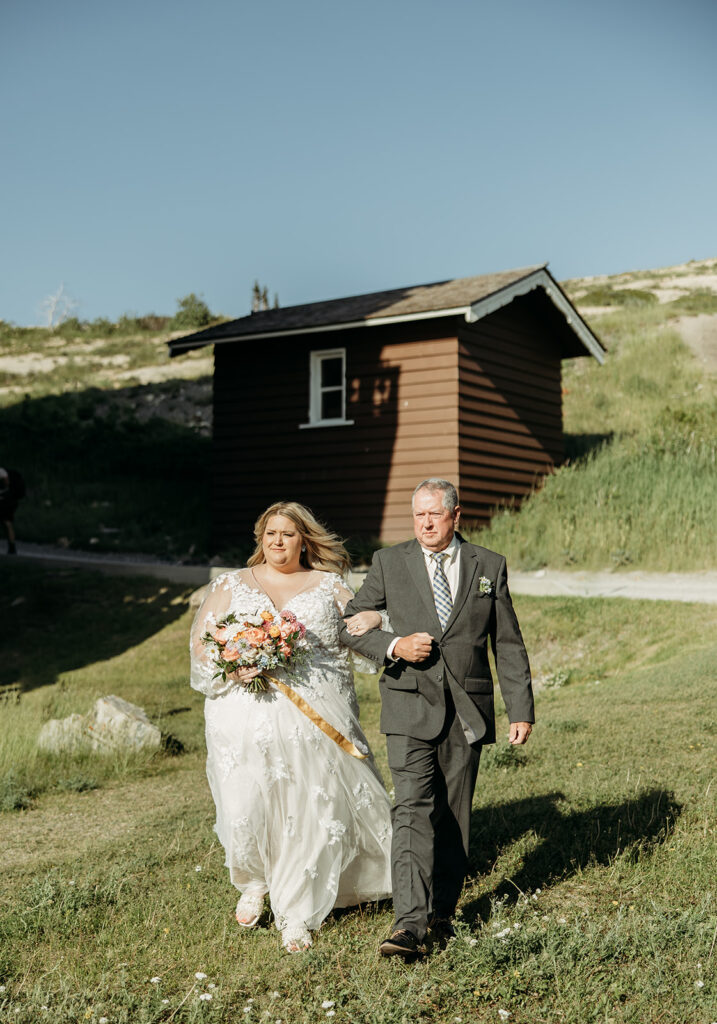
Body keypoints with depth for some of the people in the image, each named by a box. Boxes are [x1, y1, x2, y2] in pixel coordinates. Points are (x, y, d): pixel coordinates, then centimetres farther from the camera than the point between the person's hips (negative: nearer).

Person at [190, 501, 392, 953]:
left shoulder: (327, 585, 15)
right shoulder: (232, 584, 13)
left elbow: (364, 622, 14)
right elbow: (200, 640, 6)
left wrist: (373, 619, -11)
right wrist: (234, 664, -13)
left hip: (317, 716, 0)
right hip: (249, 714, 0)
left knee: (312, 812, -3)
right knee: (247, 805, -5)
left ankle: (297, 916, 10)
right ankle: (254, 882, 27)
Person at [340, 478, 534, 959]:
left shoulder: (489, 566, 5)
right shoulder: (389, 563, 4)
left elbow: (509, 645, 7)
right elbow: (350, 623, 8)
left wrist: (521, 709, 2)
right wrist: (392, 645, -10)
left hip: (468, 711, 1)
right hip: (411, 707, -1)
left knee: (454, 816, 8)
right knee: (413, 810, -12)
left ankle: (442, 911, 24)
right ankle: (410, 923, -14)